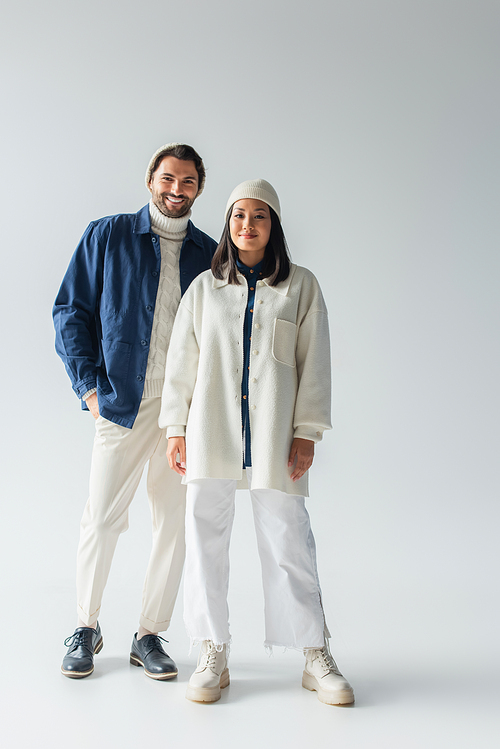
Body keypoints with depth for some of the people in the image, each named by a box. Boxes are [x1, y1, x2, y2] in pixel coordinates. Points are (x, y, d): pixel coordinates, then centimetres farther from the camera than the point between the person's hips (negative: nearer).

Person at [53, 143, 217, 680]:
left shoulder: (210, 254, 10)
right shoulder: (107, 236, 5)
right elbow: (71, 310, 5)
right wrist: (89, 385, -4)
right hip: (122, 404, -2)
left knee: (174, 524, 5)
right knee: (102, 520, 1)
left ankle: (149, 635, 21)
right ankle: (86, 627, 23)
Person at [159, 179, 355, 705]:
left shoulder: (301, 286, 7)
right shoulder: (204, 287, 12)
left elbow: (314, 363, 4)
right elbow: (181, 361, 11)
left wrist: (307, 432, -3)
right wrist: (176, 428, 5)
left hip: (273, 433, -2)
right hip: (210, 431, 2)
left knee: (288, 539, -1)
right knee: (206, 538, 3)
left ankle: (315, 656, 13)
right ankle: (213, 655, 16)